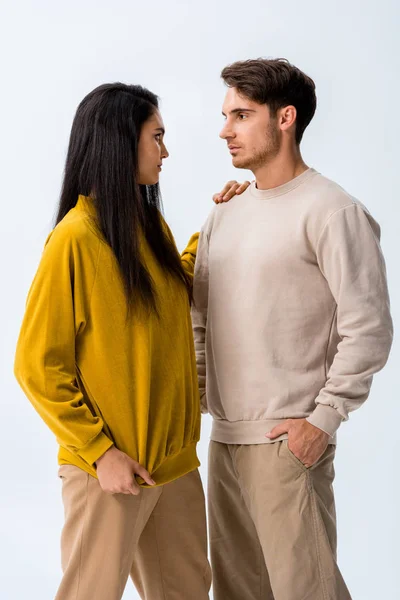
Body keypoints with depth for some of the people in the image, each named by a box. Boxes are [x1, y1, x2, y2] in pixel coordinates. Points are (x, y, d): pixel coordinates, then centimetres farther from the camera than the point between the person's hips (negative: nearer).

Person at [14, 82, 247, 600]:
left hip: (174, 457, 7)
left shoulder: (151, 223, 7)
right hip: (109, 467, -7)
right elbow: (36, 365, -14)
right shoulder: (76, 238, -16)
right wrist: (100, 452, -16)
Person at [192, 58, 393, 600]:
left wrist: (323, 419, -15)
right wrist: (195, 397, 10)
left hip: (288, 441, -7)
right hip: (224, 435, 7)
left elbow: (368, 328, -13)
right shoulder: (225, 215, 14)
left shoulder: (332, 212, -10)